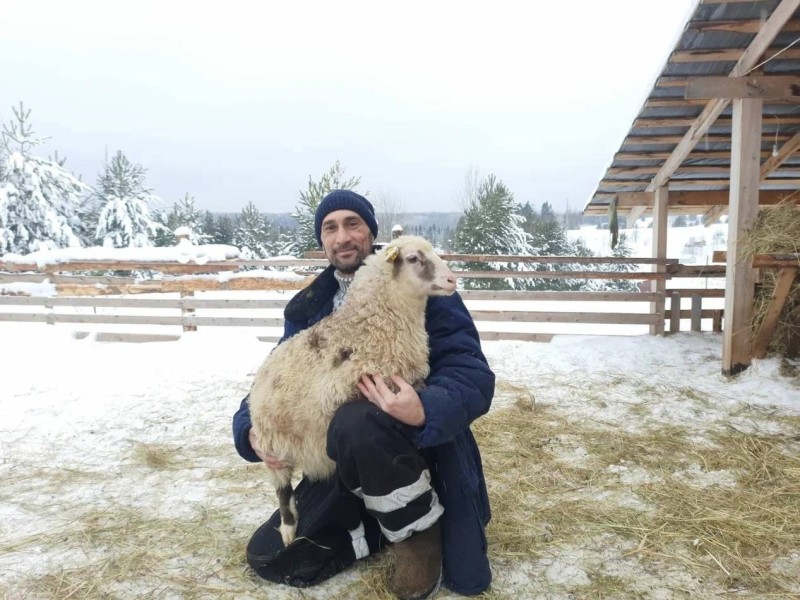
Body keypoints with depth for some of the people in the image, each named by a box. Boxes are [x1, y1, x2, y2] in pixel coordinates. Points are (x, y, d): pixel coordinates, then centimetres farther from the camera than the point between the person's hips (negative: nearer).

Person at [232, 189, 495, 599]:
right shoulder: (309, 308, 5)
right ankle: (391, 523, 11)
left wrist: (424, 411, -40)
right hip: (347, 465, 5)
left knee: (356, 422, -37)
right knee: (268, 557, -2)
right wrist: (254, 434, -16)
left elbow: (473, 377, -19)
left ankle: (420, 525, -10)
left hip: (421, 446, -5)